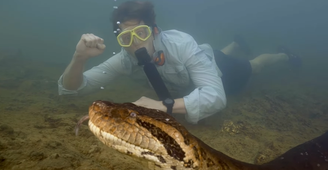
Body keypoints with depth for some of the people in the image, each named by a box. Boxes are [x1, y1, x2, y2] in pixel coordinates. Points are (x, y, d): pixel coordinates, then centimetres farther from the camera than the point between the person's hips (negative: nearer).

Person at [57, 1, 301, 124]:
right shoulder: (127, 57, -35)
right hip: (188, 82, 4)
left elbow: (216, 97, -57)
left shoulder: (181, 44, -49)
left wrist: (163, 105, -66)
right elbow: (70, 89, -34)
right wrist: (79, 58, -54)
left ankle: (283, 55, 60)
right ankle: (235, 44, 70)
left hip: (219, 68, -4)